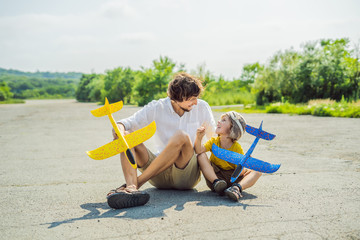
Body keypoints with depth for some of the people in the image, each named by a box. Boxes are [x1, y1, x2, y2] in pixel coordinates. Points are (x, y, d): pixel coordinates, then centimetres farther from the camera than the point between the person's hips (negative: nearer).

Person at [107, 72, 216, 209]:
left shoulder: (202, 107, 6)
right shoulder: (157, 108, 2)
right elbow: (131, 122, -5)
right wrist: (120, 126, -28)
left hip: (188, 174, -1)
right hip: (159, 176, 2)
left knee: (182, 136, -32)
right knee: (126, 135, -18)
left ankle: (137, 182, -34)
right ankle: (131, 187, -44)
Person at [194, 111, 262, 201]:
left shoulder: (237, 148, -10)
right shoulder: (214, 141, -3)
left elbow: (239, 173, -12)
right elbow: (199, 150, -22)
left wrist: (243, 168, -34)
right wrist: (199, 138, -38)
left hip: (232, 178, -1)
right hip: (214, 176, 1)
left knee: (257, 171, -18)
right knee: (201, 156, -20)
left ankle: (237, 187, -44)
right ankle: (216, 182, -33)